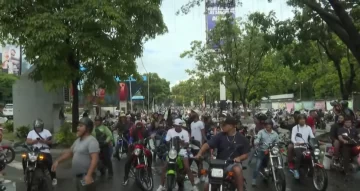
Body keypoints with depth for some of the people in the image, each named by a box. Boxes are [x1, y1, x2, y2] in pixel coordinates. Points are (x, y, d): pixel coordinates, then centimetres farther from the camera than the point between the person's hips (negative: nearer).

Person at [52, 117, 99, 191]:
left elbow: (95, 159, -25)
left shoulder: (91, 141, -16)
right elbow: (69, 152, 25)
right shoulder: (78, 140, 15)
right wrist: (57, 161, 16)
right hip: (78, 176, 10)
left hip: (86, 176, -10)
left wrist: (89, 175, -32)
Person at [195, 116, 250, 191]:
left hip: (233, 163, -1)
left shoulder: (241, 138, 0)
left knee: (237, 170, -37)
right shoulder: (219, 136, -1)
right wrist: (199, 153, -26)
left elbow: (246, 154, 3)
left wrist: (239, 158, -20)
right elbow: (207, 144, -8)